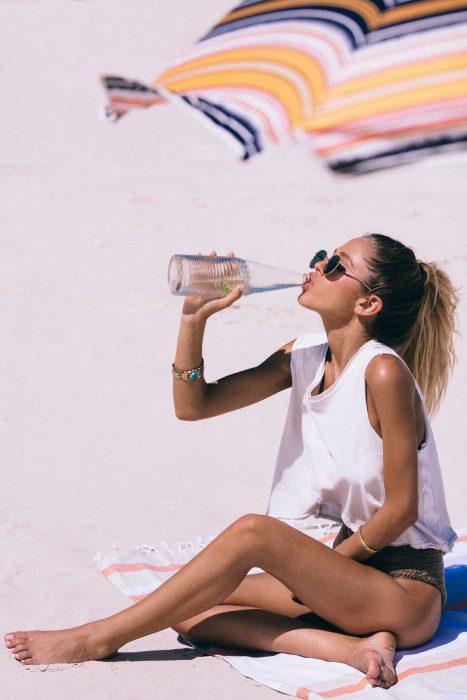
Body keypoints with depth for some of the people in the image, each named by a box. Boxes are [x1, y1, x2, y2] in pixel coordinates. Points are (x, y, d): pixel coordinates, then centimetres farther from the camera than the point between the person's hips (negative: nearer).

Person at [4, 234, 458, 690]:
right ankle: (352, 647, -18)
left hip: (407, 588, -8)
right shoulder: (303, 357, 4)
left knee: (252, 532, -27)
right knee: (188, 613, -5)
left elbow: (401, 508, -16)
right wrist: (194, 319, -9)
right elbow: (193, 406, 4)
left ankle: (98, 639, -15)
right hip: (351, 563, 8)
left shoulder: (383, 372, -19)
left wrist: (325, 564, -7)